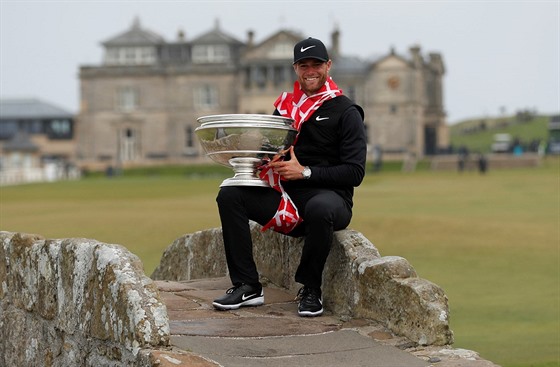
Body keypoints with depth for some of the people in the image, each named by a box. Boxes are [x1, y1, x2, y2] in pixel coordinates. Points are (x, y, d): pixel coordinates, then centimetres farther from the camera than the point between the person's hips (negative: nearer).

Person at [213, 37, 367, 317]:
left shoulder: (346, 112, -1)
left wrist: (305, 172, -17)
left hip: (329, 196, -5)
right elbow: (269, 153, 21)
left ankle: (311, 290, -18)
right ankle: (247, 287, -14)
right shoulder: (285, 106, 15)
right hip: (287, 200, 5)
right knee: (229, 195, -14)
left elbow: (354, 172, -9)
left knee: (320, 208, -41)